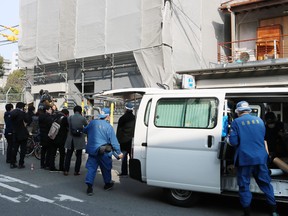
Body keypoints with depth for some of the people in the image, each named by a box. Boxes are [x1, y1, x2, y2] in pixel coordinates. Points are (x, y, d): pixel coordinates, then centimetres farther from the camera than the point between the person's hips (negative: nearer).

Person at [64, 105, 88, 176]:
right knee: (78, 156, 8)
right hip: (79, 140, -2)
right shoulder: (83, 119, -9)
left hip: (71, 139, 2)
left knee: (68, 155, 11)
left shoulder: (70, 118, -4)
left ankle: (66, 170, 12)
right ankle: (76, 171, 10)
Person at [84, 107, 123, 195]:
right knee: (106, 168, 16)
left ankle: (89, 186, -3)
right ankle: (107, 184, 33)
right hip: (104, 152, -3)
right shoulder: (108, 127, -12)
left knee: (91, 168, 6)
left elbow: (85, 130, 19)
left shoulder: (92, 123, 0)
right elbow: (113, 141, -13)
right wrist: (119, 152, -7)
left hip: (92, 150, 3)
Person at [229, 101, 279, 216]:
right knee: (265, 183, 16)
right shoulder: (259, 120, 6)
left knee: (244, 185, 7)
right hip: (261, 157, 4)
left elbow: (233, 142, -13)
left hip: (244, 158, -4)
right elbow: (263, 137, 17)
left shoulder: (236, 122, -9)